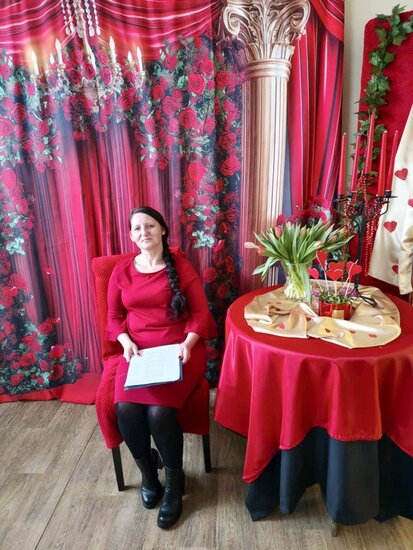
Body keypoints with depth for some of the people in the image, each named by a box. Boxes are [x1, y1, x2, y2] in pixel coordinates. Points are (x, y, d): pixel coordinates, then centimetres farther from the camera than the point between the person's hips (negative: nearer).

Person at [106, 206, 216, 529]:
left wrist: (189, 342, -16)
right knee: (126, 408, -21)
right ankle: (147, 471, 12)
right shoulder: (121, 271, 8)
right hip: (137, 350, 3)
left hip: (179, 348, -2)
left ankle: (174, 481, 8)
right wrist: (126, 342, -8)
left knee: (160, 410, -24)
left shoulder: (181, 265, 1)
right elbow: (114, 318, 10)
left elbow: (200, 311, -1)